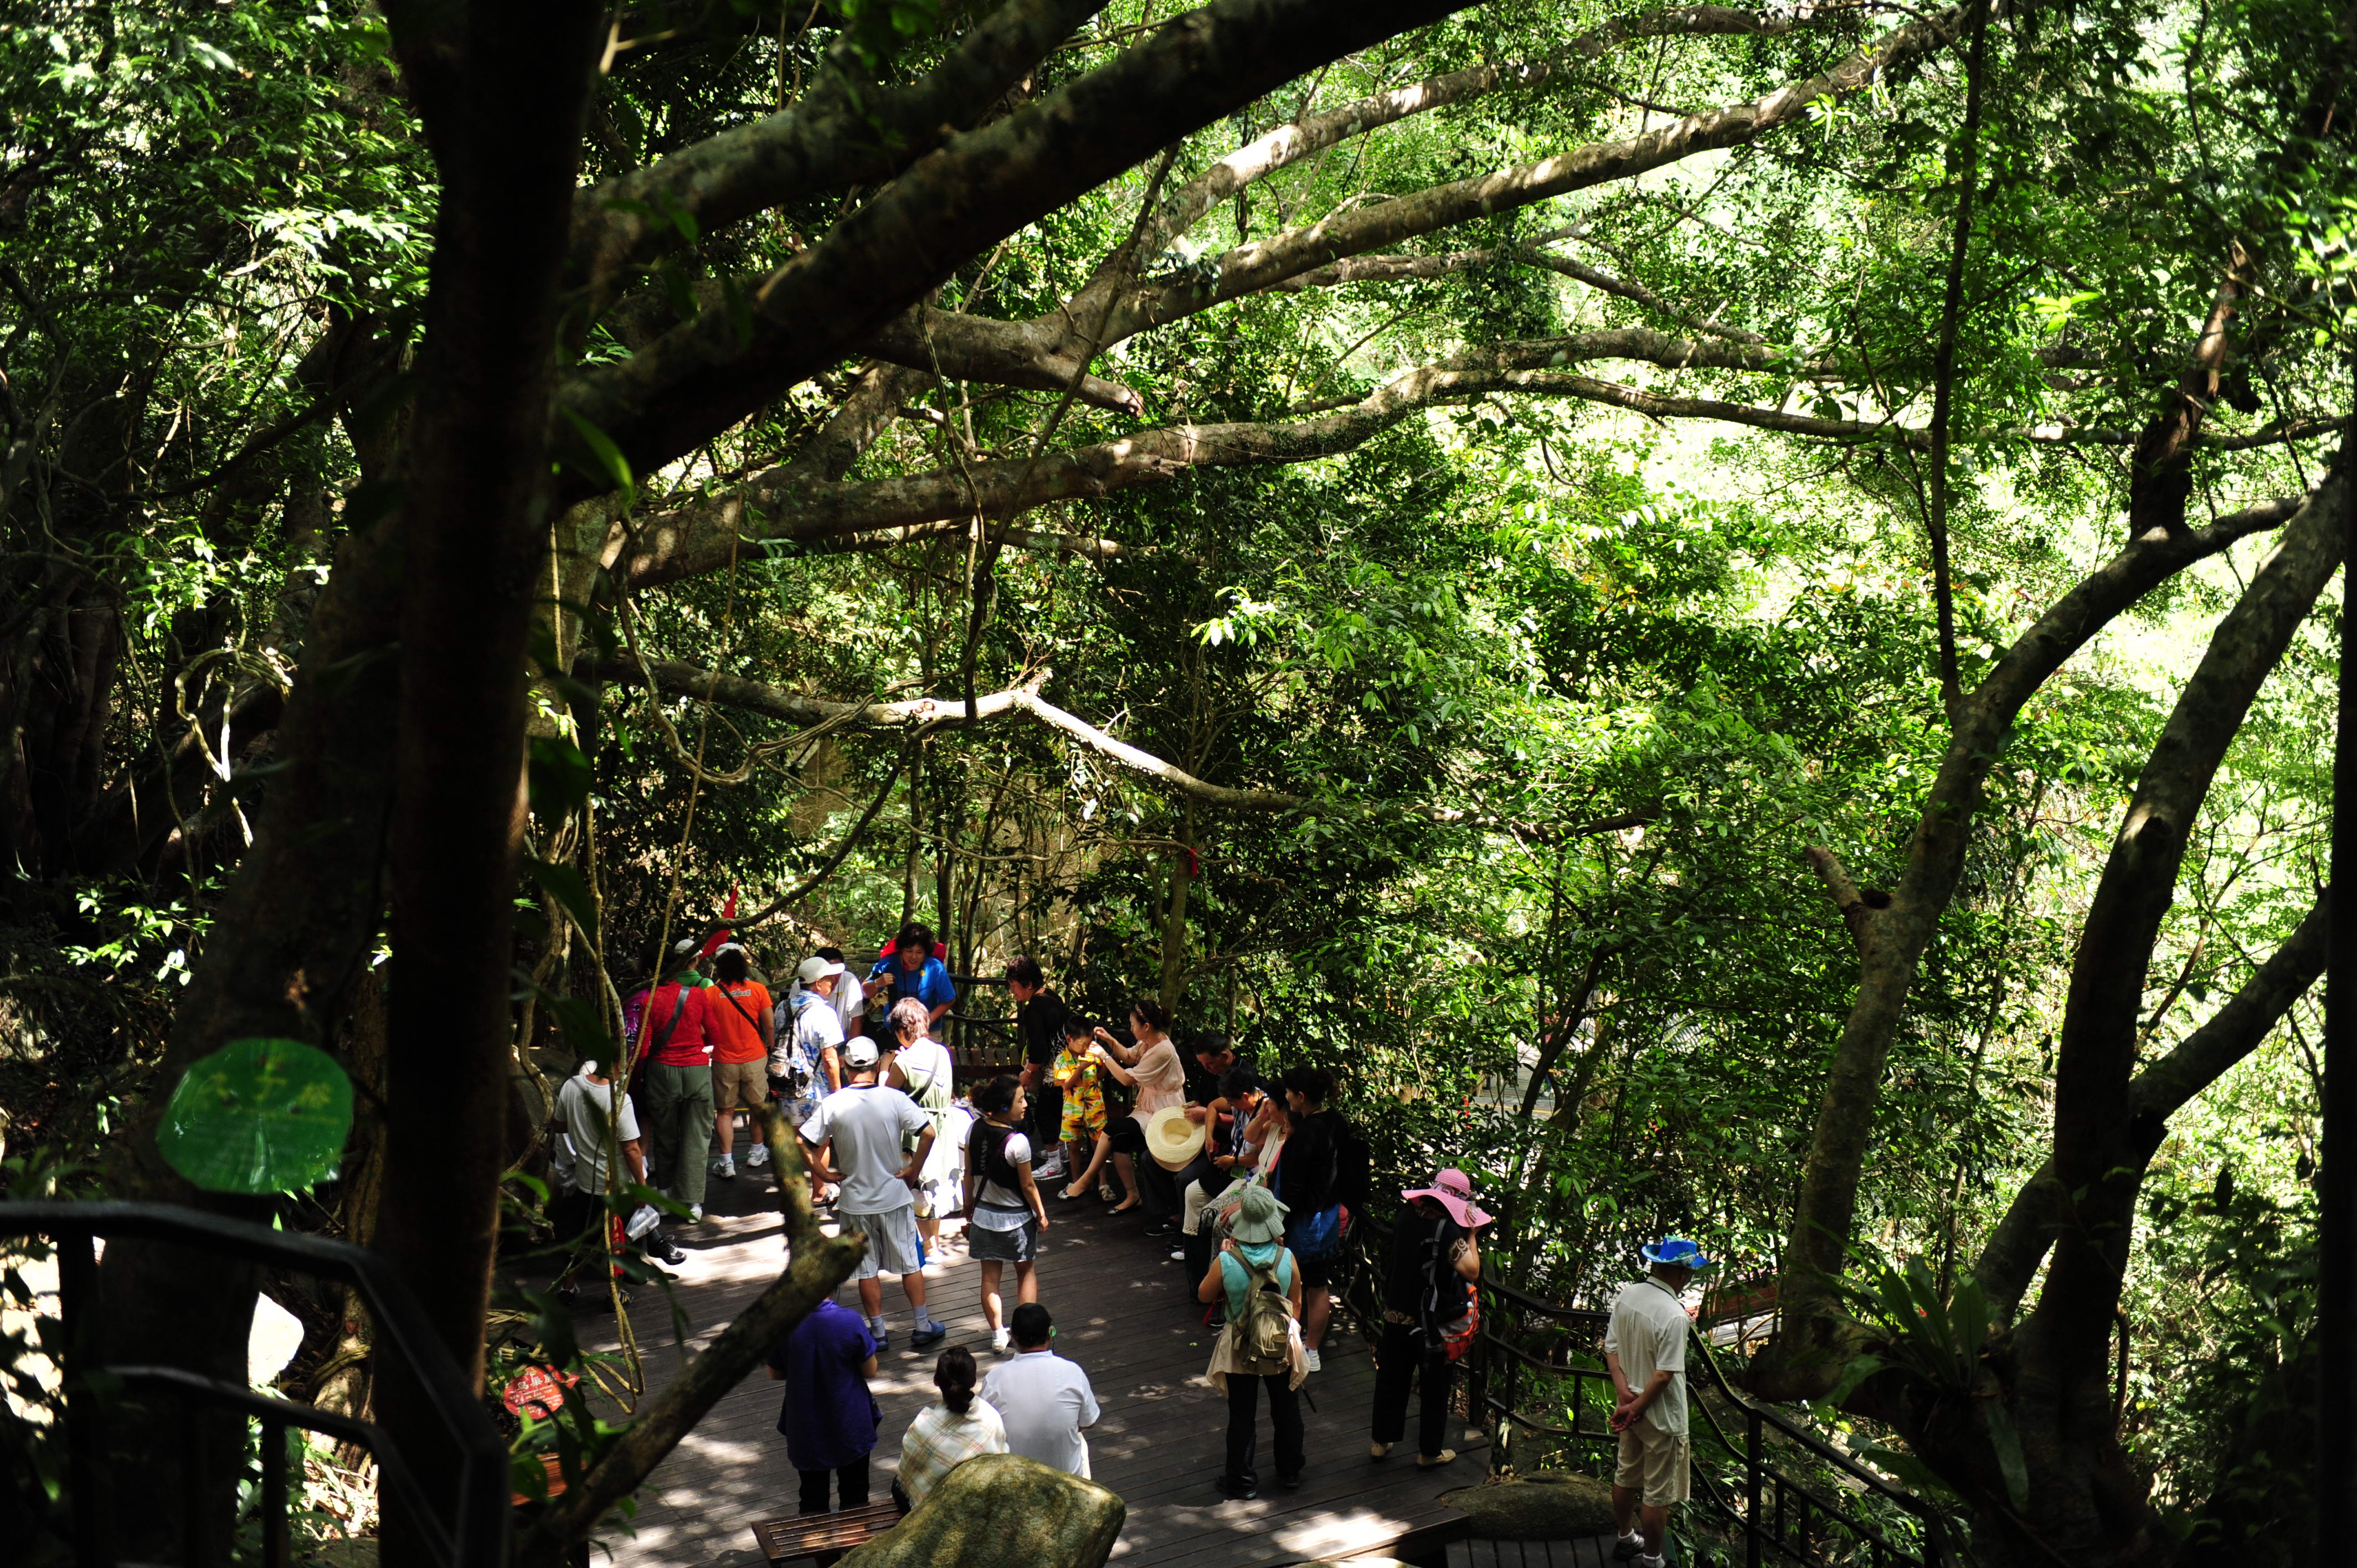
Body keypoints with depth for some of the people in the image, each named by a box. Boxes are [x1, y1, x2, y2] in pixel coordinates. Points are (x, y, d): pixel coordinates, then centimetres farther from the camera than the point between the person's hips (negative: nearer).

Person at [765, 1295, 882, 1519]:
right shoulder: (850, 1321, -24)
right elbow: (870, 1371, -11)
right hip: (850, 1424, -1)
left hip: (806, 1429, 1)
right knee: (855, 1496, 20)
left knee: (813, 1497, 20)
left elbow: (775, 1374, -4)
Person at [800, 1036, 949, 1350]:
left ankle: (878, 1333, 19)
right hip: (895, 1195, 0)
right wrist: (913, 1170, -6)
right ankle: (923, 1327, 20)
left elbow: (801, 1144, -14)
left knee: (866, 1269, 12)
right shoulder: (895, 1099, -11)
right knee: (910, 1264, 14)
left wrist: (824, 1174, -2)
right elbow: (928, 1133, -17)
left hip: (855, 1200, 0)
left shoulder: (832, 1105, -11)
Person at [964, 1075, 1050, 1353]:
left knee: (990, 1276, 12)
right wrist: (1041, 1215, -2)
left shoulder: (975, 1132, -8)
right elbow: (1028, 1186, -16)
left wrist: (969, 1209, 16)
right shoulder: (1017, 1141, -25)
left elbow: (969, 1175, 3)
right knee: (1027, 1272, 16)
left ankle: (998, 1335, 17)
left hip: (983, 1215, 4)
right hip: (1016, 1219, -4)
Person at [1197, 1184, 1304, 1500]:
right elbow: (1296, 1303, -3)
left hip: (1240, 1351, -1)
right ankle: (1290, 1471, 38)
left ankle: (1241, 1480, 25)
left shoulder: (1226, 1261, -22)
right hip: (1282, 1347, 1)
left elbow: (1204, 1295, -3)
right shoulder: (1286, 1258, -18)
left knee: (1241, 1415, 14)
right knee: (1286, 1409, 22)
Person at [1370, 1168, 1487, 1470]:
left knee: (1391, 1379, 19)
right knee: (1435, 1388, 12)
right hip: (1432, 1323, -6)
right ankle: (1430, 1452, 23)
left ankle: (1382, 1440, 32)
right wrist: (1471, 1234, -15)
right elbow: (1472, 1271, -25)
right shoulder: (1447, 1230, -23)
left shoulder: (1406, 1218, -2)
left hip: (1395, 1316, 6)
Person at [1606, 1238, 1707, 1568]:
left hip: (1631, 1404, 8)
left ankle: (1626, 1539, 44)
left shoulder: (1626, 1296, -5)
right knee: (1658, 1494, 9)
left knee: (1627, 1476, 26)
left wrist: (1624, 1391, -6)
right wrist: (1636, 1409, -16)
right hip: (1663, 1416, -8)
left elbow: (1611, 1348, 0)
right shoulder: (1673, 1315, -28)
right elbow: (1664, 1375, -26)